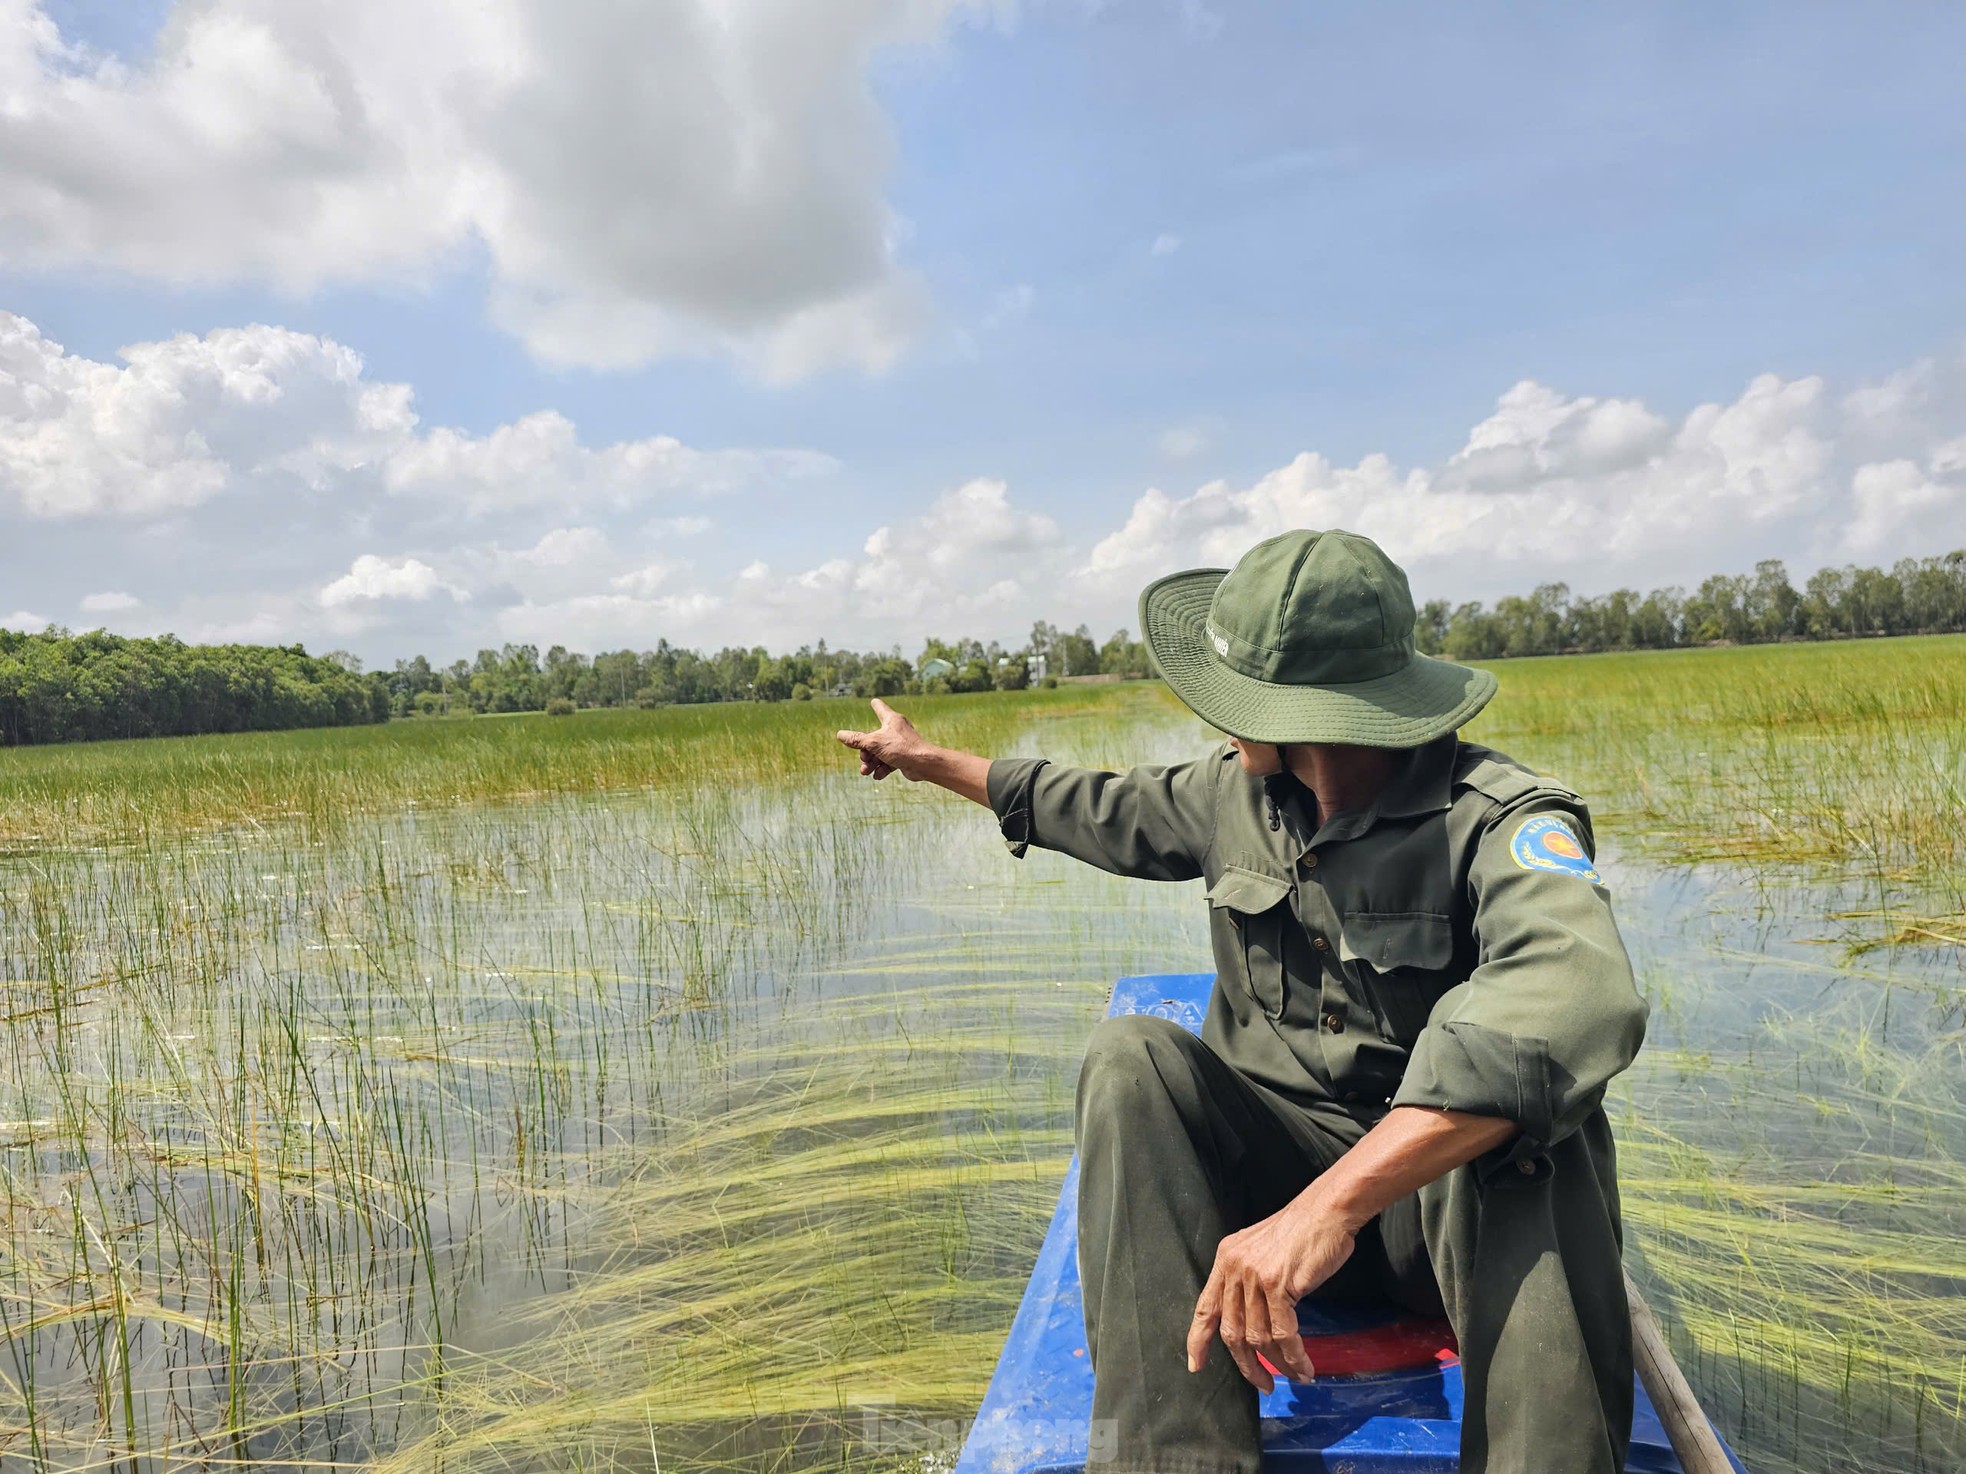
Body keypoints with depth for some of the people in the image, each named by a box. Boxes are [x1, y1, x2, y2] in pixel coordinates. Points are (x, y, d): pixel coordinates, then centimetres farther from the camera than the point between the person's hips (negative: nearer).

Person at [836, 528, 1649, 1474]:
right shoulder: (1237, 794, -1)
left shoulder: (1497, 818, -21)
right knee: (1131, 1058, -25)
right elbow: (1104, 809, 19)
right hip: (1270, 1158, 5)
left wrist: (1331, 1204, -52)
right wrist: (929, 759, 30)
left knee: (1520, 1118, -37)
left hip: (1452, 1194, -4)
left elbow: (1578, 1001, -43)